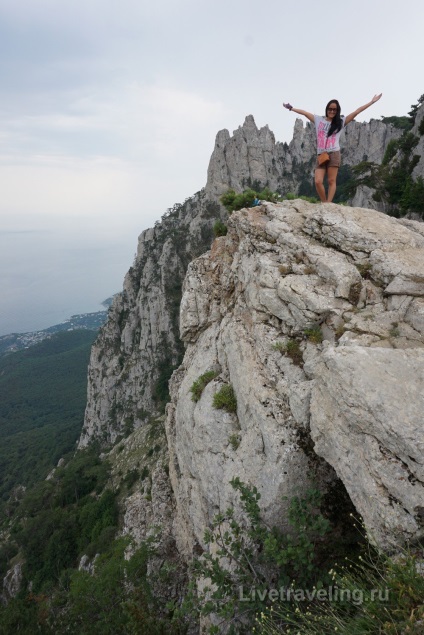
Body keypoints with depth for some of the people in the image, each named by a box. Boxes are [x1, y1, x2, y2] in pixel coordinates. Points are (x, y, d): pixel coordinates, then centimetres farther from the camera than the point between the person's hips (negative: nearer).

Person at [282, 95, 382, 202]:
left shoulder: (341, 121, 13)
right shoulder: (318, 120, 18)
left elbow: (356, 112, 10)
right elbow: (304, 113, 22)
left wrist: (372, 102, 8)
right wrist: (291, 108, 27)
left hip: (333, 154, -2)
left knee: (332, 181, -6)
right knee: (318, 182, -12)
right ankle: (325, 204, -1)